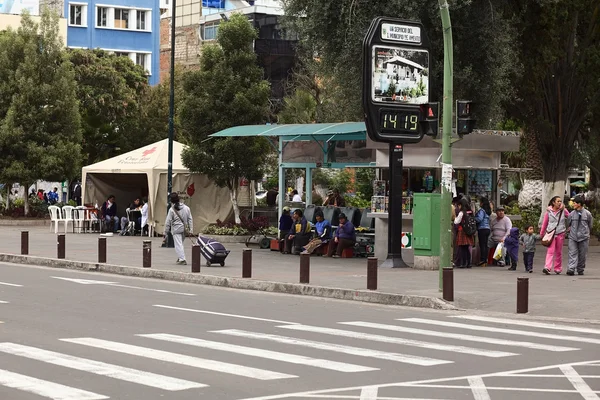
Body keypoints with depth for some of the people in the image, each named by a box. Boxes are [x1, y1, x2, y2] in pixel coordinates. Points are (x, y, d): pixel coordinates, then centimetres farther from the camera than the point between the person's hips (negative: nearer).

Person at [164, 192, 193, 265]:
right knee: (180, 243, 20)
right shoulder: (186, 208, 4)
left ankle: (182, 259, -13)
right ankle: (180, 258, 26)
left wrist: (166, 232, 1)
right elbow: (190, 219, 6)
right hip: (184, 229, 5)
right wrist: (191, 230, 9)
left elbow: (168, 222, -6)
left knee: (178, 244, -5)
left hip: (176, 229, -5)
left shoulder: (172, 210, -9)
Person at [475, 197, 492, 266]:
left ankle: (482, 260, -10)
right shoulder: (487, 211, 14)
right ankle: (485, 259, 13)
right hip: (487, 229, 8)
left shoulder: (482, 210, -11)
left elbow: (479, 219, -20)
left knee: (482, 245, -8)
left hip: (482, 229, -8)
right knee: (485, 245, 11)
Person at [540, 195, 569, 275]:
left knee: (558, 252, 9)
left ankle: (558, 269, 19)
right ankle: (547, 268, -24)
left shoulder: (563, 211, 5)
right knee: (550, 251, -14)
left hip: (560, 233, 2)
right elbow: (544, 223, 11)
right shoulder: (549, 212, 3)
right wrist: (541, 234, 17)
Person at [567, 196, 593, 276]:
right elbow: (568, 224, 21)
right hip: (573, 236, 1)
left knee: (582, 254, 5)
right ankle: (571, 269, -17)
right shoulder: (571, 214, 4)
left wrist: (586, 232, 13)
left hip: (583, 237, -1)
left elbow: (590, 225, 11)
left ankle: (580, 269, 18)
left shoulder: (587, 214, -1)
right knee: (572, 253, -10)